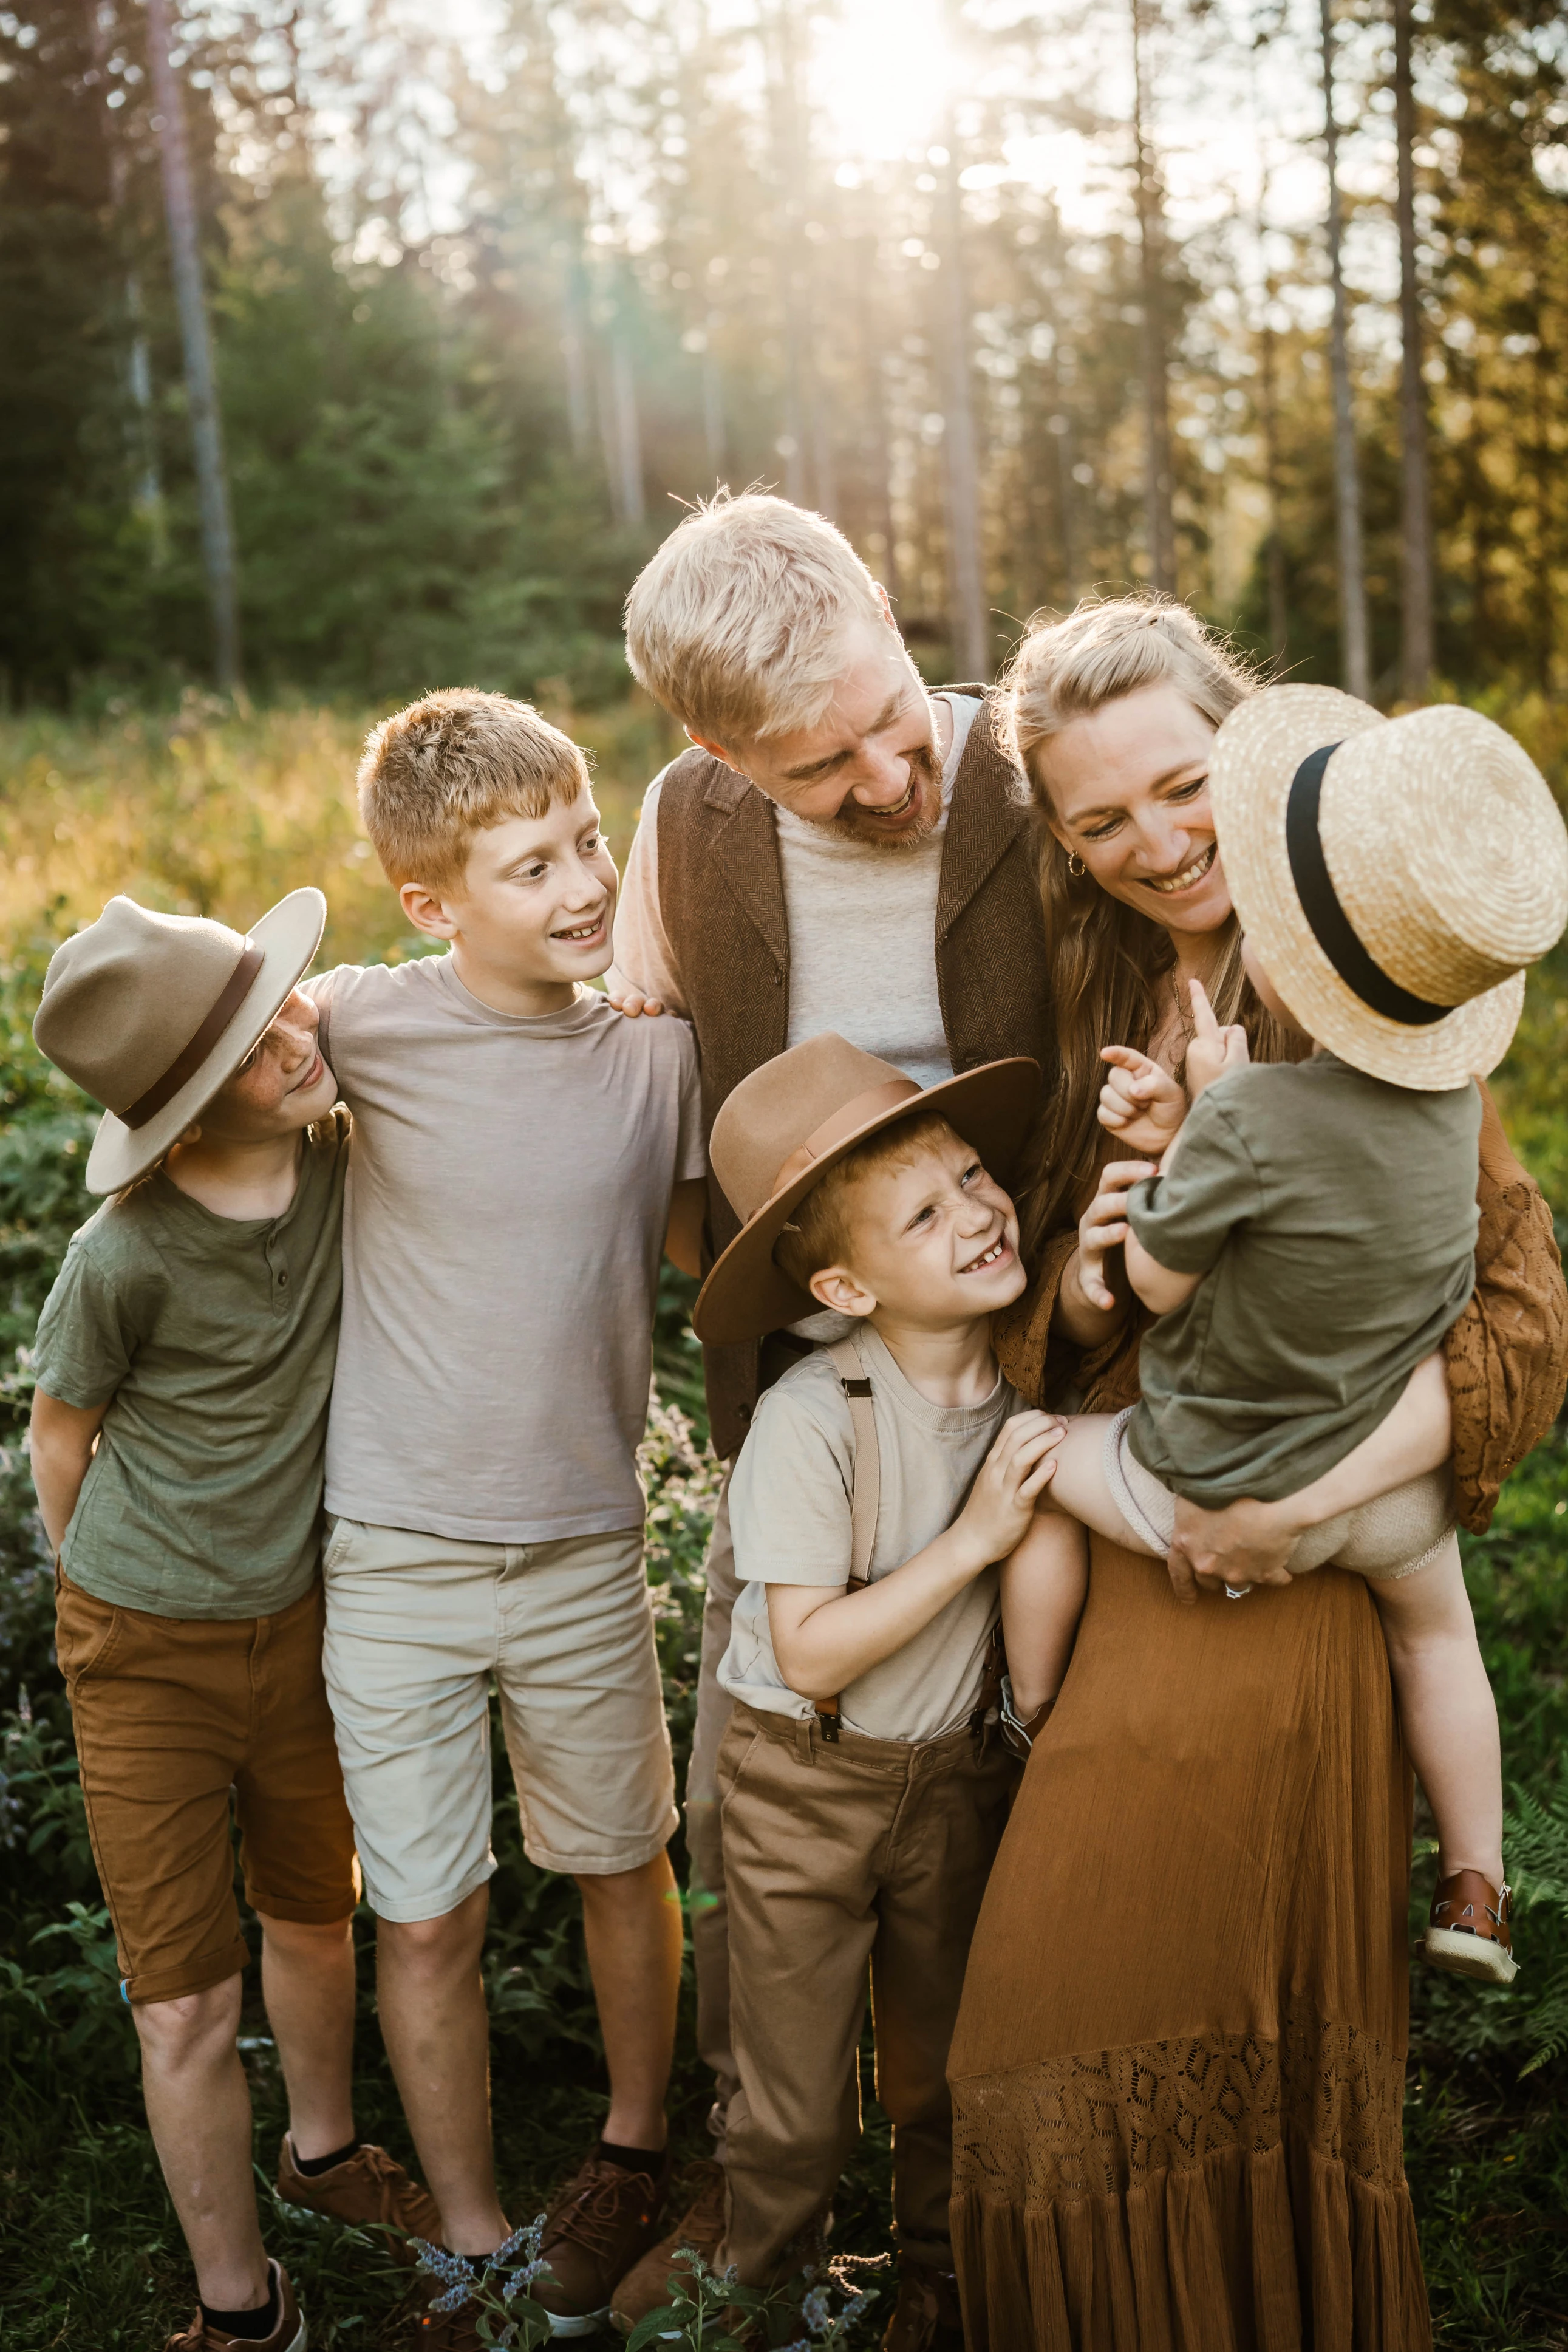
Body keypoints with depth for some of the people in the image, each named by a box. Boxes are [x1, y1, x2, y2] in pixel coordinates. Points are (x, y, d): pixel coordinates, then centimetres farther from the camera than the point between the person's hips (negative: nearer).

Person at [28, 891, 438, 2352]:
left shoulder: (346, 1150, -14)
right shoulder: (128, 1256, -26)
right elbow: (62, 1435, -7)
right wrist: (125, 1602, 6)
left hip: (299, 1617, 5)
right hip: (149, 1656, -4)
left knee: (314, 1917, 25)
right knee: (186, 2010, 3)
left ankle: (322, 2149, 52)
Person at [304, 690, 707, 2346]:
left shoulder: (654, 1045, -5)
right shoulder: (368, 1026, -13)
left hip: (582, 1552, 2)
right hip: (394, 1558, -1)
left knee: (624, 1867, 18)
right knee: (424, 1921, 9)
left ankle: (632, 2148, 45)